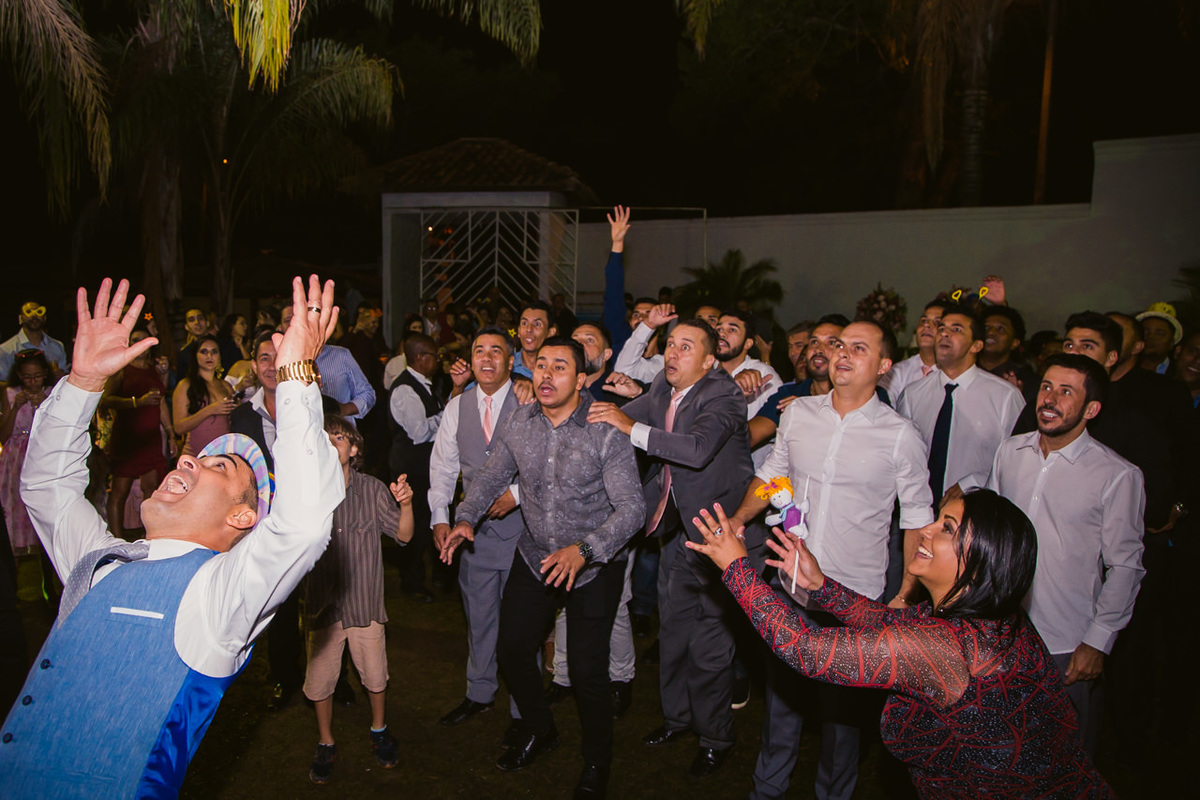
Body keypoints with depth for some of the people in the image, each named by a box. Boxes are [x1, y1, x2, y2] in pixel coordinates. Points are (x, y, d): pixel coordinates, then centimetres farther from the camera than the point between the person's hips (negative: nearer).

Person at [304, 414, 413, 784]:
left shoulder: (372, 489, -10)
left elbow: (403, 535, -9)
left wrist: (405, 504, -28)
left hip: (365, 603, 0)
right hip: (323, 604, 0)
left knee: (375, 674, 14)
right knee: (319, 680, 13)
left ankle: (379, 731, 42)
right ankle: (325, 743, 38)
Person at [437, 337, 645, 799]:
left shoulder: (606, 429, -21)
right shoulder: (519, 423, -6)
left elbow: (631, 508, -24)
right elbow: (491, 476, 8)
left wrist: (584, 550, -37)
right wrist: (465, 519, -9)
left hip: (595, 565, -5)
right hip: (535, 556, 5)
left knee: (587, 669, -1)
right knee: (513, 651, 14)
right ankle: (538, 730, 45)